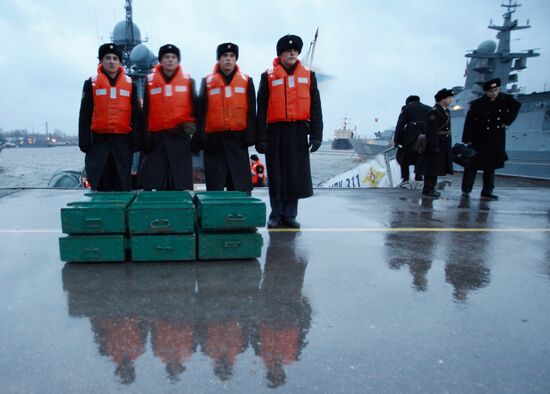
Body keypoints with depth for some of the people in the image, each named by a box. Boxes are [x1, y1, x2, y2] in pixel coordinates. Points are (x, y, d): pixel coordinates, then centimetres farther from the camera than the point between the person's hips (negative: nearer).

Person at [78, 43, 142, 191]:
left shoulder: (130, 84, 9)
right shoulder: (91, 83, 7)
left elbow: (136, 115, 9)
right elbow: (85, 115, 5)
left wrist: (136, 140, 2)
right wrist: (84, 141, -1)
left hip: (123, 141, 1)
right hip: (99, 140, 0)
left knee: (123, 185, 3)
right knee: (101, 185, 4)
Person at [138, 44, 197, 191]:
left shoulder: (188, 80, 7)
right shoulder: (150, 80, 8)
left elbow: (195, 106, 9)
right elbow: (145, 110, 9)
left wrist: (191, 123, -8)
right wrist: (145, 135, 4)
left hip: (180, 136, 0)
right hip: (157, 136, 1)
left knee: (181, 184, 3)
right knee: (152, 182, 0)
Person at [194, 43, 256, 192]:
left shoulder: (246, 81, 8)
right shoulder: (207, 81, 8)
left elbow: (251, 111, 5)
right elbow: (201, 112, 5)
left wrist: (250, 136, -3)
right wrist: (200, 137, -4)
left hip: (238, 139, 0)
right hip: (214, 140, 0)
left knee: (240, 186, 3)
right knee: (215, 187, 4)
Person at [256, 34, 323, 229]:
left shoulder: (308, 75, 10)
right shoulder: (268, 76, 6)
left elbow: (315, 107, 8)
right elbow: (261, 109, 2)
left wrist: (316, 135, -1)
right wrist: (261, 138, -5)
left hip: (299, 131, 1)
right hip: (275, 131, -1)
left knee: (296, 174, 2)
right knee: (276, 175, 3)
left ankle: (289, 215, 14)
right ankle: (276, 215, 15)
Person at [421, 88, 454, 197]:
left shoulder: (446, 110, 11)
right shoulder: (435, 112, -17)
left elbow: (446, 129, 16)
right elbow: (431, 131, -21)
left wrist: (449, 144, 15)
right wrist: (434, 147, -22)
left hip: (444, 145, 9)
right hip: (435, 144, -9)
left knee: (437, 167, 15)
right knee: (432, 167, -2)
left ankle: (431, 188, 24)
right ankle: (427, 189, 7)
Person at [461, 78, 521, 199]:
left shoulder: (505, 99, -2)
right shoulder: (477, 104, -13)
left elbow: (516, 105, 18)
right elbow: (469, 122, -13)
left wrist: (507, 121, 8)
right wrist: (467, 139, -17)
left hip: (496, 140, 4)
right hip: (479, 140, -3)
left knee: (491, 166, 6)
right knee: (472, 165, 2)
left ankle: (487, 192, 13)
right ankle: (466, 190, 12)